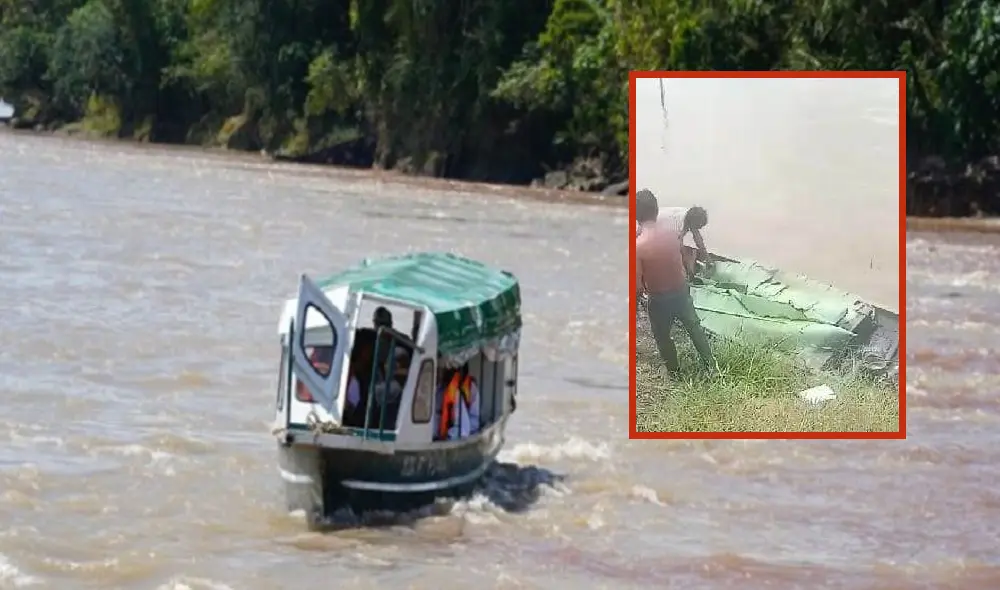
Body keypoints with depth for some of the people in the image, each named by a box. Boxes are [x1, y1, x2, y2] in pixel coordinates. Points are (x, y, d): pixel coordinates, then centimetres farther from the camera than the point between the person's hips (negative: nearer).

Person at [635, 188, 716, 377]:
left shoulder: (638, 246, -31)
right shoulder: (671, 231, -15)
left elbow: (637, 286, -25)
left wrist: (634, 302, -5)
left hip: (659, 299, -4)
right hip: (681, 291, 4)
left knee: (662, 337, 24)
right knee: (694, 328, 27)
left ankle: (675, 372, 42)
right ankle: (710, 366, 39)